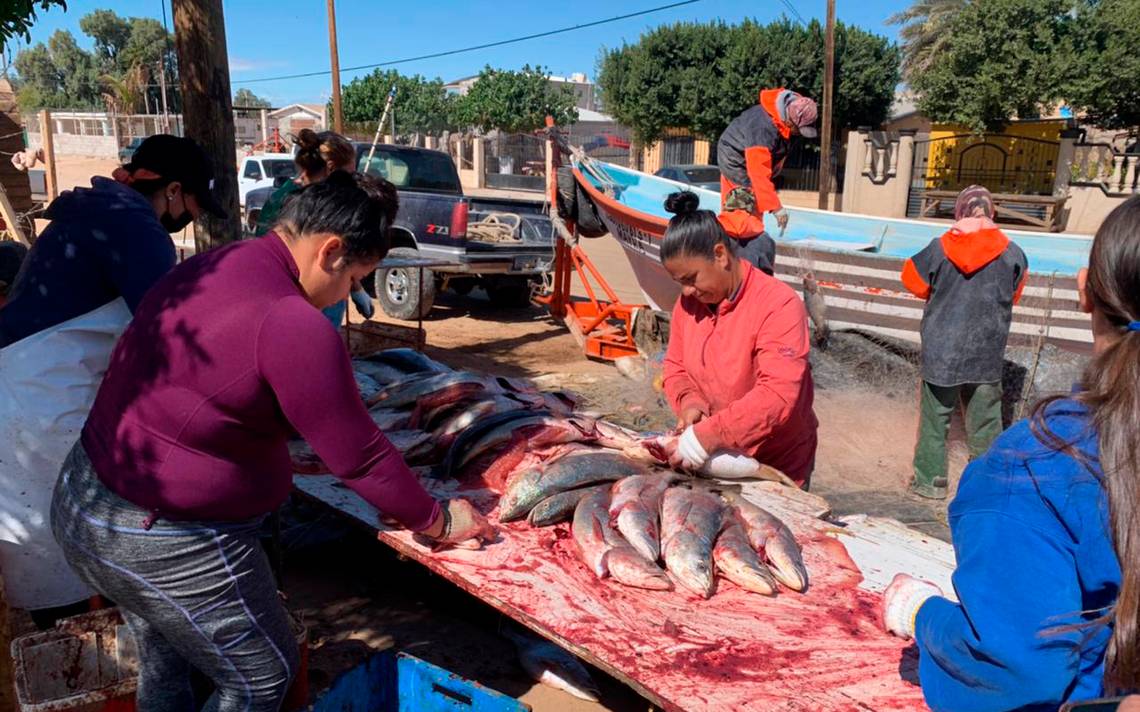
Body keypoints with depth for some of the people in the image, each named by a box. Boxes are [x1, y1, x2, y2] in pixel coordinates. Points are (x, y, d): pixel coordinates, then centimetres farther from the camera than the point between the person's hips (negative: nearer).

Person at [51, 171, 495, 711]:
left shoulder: (200, 270, 2)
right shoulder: (294, 325, -26)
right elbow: (361, 459, -20)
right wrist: (440, 522, -5)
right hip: (168, 546, -9)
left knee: (164, 668, 29)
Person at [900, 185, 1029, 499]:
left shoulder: (940, 248, -10)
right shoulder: (1012, 254, -5)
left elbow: (914, 281, 5)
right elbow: (1013, 295, 10)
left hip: (941, 349, -1)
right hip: (987, 355, 1)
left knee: (935, 417, 10)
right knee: (986, 422, 12)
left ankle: (930, 480, 16)